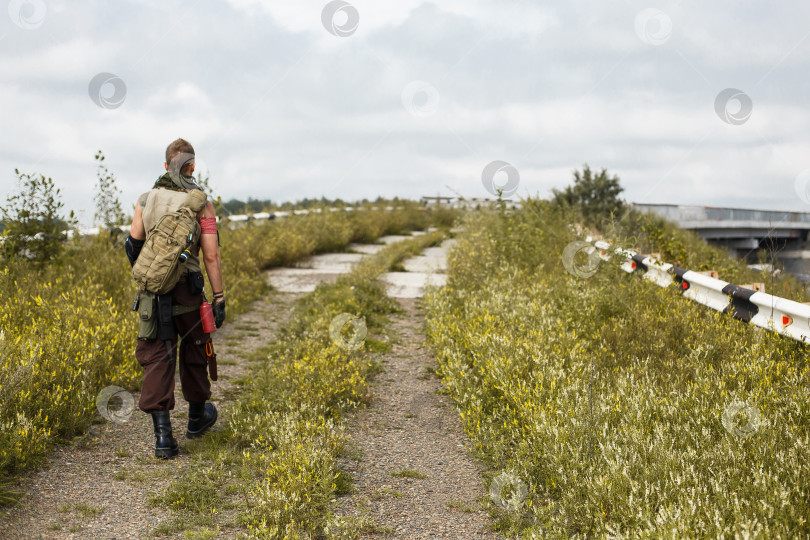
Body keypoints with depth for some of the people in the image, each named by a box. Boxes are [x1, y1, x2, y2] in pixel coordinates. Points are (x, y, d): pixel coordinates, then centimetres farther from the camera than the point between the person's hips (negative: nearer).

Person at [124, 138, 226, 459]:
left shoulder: (147, 200, 3)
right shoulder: (201, 204, -5)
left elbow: (134, 243, 4)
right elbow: (211, 256, -9)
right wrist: (219, 298, -4)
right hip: (188, 291, -2)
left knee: (157, 359, 1)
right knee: (194, 352, 19)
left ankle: (162, 435, -9)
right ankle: (197, 417, 38)